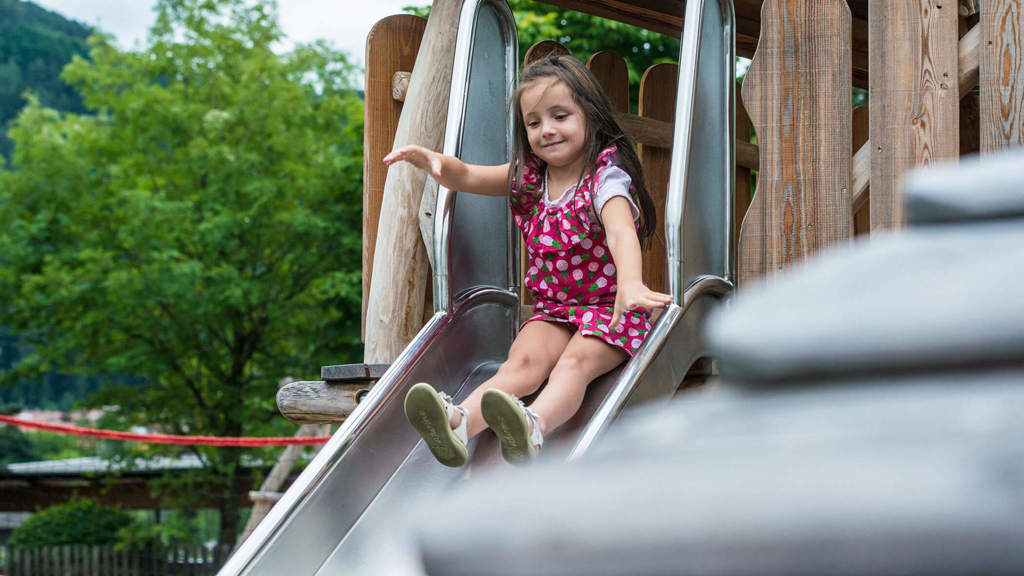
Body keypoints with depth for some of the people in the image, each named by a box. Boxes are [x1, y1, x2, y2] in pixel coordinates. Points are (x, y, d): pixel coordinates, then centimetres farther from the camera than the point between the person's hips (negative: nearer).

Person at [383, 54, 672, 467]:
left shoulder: (605, 178, -13)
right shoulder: (528, 176, 8)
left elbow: (620, 232, -33)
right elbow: (467, 178, 12)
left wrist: (630, 283, -55)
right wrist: (432, 161, -15)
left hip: (609, 307, -5)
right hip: (552, 309, 5)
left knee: (574, 364, -33)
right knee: (522, 362, -24)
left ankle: (532, 428, -66)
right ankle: (459, 423, -55)